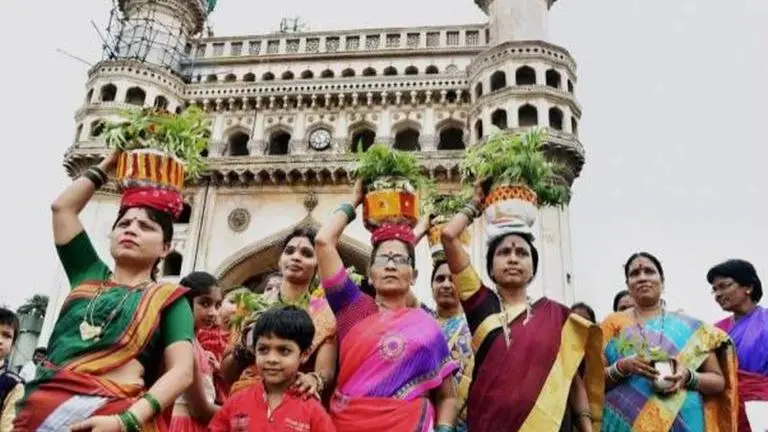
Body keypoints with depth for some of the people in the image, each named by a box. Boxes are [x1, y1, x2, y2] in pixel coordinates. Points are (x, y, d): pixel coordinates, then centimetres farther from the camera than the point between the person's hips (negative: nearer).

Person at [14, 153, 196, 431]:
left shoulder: (169, 299, 4)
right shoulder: (89, 275, 17)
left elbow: (181, 372, -7)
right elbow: (62, 207, 21)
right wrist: (108, 164, 27)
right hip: (43, 408, 4)